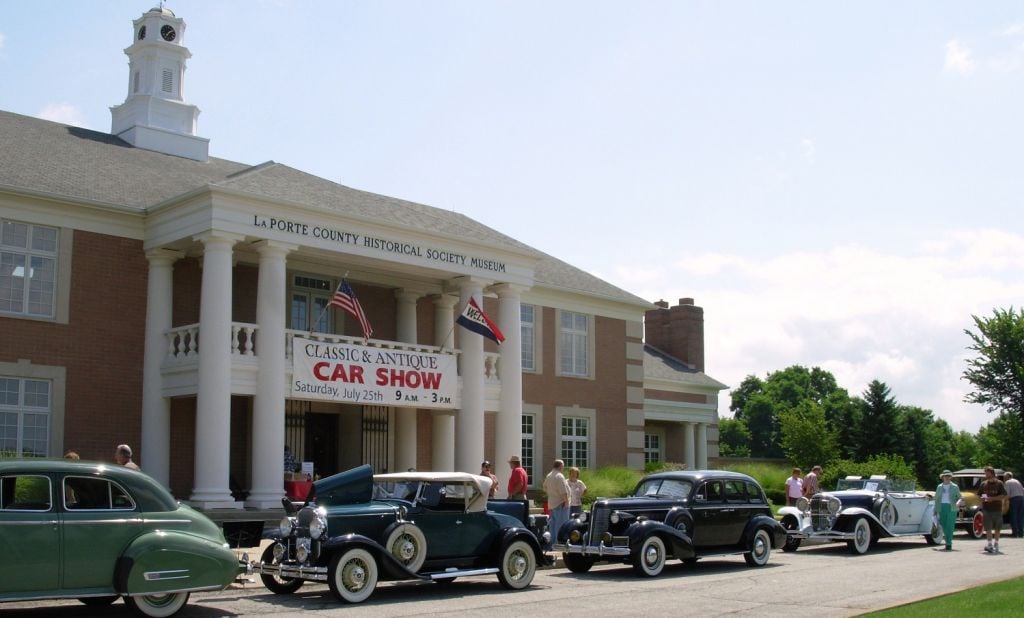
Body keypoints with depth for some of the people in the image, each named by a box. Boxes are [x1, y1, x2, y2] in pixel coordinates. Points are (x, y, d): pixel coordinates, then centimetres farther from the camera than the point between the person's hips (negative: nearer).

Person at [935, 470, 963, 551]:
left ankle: (949, 544, -8)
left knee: (950, 526, -10)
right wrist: (936, 510, 9)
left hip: (951, 508, -3)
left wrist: (959, 502, -20)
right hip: (942, 507, 3)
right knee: (943, 525, 4)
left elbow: (960, 497, 3)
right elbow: (937, 499, 13)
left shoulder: (955, 487, 4)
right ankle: (948, 540, 25)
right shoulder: (939, 487, 11)